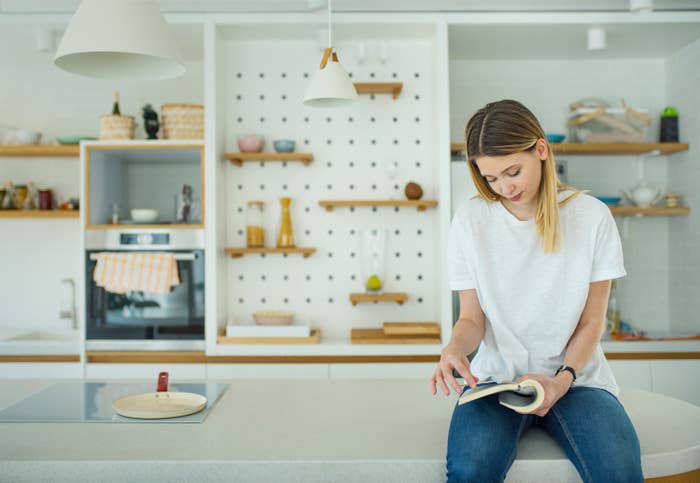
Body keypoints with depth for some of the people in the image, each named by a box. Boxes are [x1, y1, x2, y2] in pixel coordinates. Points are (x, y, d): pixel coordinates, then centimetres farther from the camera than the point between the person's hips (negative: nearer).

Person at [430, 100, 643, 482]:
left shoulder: (592, 216, -2)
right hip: (496, 378, 0)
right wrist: (453, 348, -22)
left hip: (574, 376, 1)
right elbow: (472, 319, 1)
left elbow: (591, 323, 2)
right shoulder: (470, 220, -2)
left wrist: (562, 380, -15)